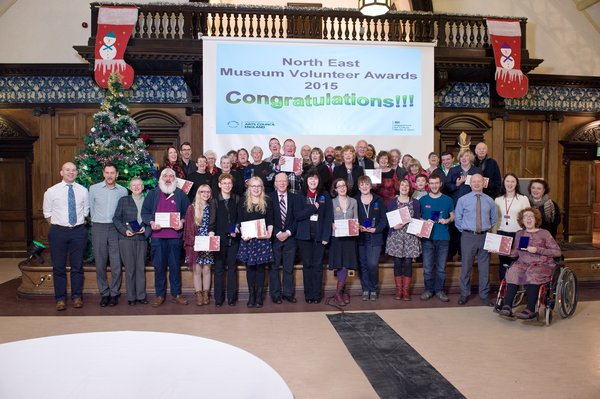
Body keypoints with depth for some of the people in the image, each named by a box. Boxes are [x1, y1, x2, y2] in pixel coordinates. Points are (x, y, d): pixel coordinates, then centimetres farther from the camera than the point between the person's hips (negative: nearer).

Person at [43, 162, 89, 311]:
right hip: (58, 231, -1)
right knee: (58, 267, 5)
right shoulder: (51, 191, 0)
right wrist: (56, 226, 3)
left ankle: (77, 297, 18)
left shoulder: (83, 191, 4)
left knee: (77, 265, 7)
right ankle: (60, 299, 15)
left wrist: (79, 224, 7)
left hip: (78, 231, 1)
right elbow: (47, 213, 8)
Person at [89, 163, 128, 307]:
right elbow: (91, 209, 12)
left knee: (116, 264, -1)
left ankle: (115, 293, 11)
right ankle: (104, 293, 15)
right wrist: (97, 222, 13)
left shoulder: (123, 191, 3)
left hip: (115, 228, 0)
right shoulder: (94, 189, 3)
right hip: (98, 228, 0)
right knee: (100, 263, 4)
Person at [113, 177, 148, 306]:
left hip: (142, 238, 2)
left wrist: (146, 227, -7)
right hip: (126, 238, -1)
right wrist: (125, 230, -10)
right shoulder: (124, 200, 6)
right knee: (130, 268, 2)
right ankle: (131, 296, 12)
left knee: (141, 267, 5)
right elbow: (116, 218, 3)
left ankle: (141, 295, 14)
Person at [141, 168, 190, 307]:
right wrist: (151, 222, -10)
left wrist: (182, 221, -10)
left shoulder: (180, 194, 9)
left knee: (175, 266, 5)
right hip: (157, 235, 0)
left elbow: (187, 212, 8)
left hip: (175, 235, 0)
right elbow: (144, 212, 8)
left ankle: (177, 294, 15)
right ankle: (160, 295, 14)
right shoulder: (153, 193, 10)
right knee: (159, 266, 4)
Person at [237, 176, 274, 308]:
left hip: (263, 238, 0)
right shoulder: (243, 202, 7)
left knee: (260, 267, 3)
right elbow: (240, 221, 4)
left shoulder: (267, 202, 6)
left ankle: (259, 297, 9)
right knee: (250, 267, 5)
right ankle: (251, 296, 13)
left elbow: (270, 221, 5)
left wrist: (269, 233, -10)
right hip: (247, 239, 1)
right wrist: (243, 234, -11)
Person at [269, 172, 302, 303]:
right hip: (274, 237, -2)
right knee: (274, 267, 4)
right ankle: (275, 294, 13)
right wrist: (277, 233, -12)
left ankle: (288, 293, 17)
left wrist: (288, 232, -10)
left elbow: (297, 218, 1)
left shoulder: (295, 198, 6)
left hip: (290, 237, 2)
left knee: (289, 268, 8)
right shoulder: (269, 198, 0)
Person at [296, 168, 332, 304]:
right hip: (304, 235, 0)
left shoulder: (325, 195, 5)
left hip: (319, 235, 0)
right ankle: (308, 294, 12)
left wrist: (326, 236, -8)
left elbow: (328, 217, 0)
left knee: (318, 265, 2)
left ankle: (317, 295, 10)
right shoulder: (300, 196, 4)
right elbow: (297, 215, -6)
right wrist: (313, 208, -15)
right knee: (307, 264, 5)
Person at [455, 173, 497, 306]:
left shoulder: (490, 201, 6)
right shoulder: (462, 200, 0)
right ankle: (464, 294, 15)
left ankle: (484, 295, 19)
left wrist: (488, 229, 10)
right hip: (468, 236, -2)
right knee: (466, 266, 3)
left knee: (484, 267, 7)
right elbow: (457, 218, 6)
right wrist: (464, 231, 3)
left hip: (484, 236, 2)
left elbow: (494, 219, 18)